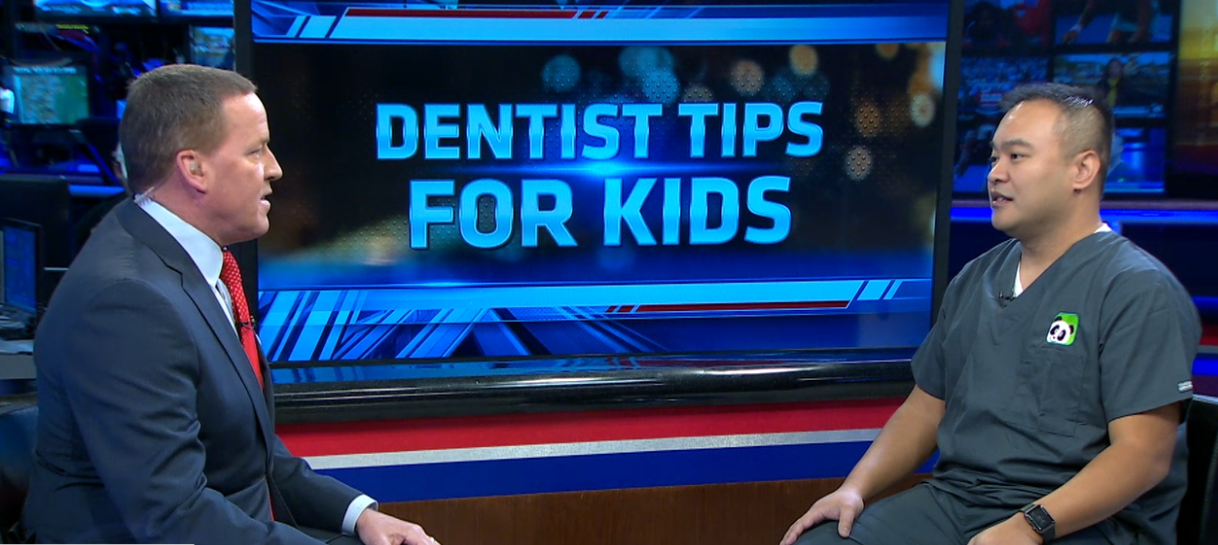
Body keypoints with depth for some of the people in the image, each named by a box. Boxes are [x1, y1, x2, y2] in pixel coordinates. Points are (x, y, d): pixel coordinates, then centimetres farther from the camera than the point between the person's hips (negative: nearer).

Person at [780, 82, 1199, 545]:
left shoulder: (1139, 291, -7)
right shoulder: (975, 279, 15)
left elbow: (1143, 453, -15)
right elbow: (925, 407, 18)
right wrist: (855, 489, 3)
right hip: (952, 500, 6)